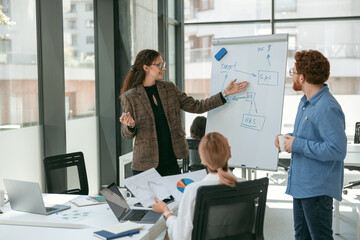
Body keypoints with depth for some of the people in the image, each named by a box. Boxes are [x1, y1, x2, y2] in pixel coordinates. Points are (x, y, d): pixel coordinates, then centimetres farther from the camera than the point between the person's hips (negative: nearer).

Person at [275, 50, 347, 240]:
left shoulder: (327, 108, -23)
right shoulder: (305, 102, 11)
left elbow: (337, 149, -29)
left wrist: (298, 144, -23)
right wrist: (287, 138, 5)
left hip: (318, 189, -10)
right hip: (300, 184, 10)